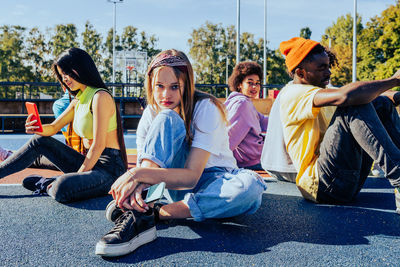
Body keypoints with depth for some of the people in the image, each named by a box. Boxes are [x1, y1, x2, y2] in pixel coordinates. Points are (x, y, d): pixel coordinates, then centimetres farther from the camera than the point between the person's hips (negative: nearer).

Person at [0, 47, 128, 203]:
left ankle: (45, 184, -1)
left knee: (62, 187, -34)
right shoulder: (78, 101, 13)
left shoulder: (100, 97, -15)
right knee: (40, 141, 9)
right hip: (91, 162, 9)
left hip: (109, 168, -9)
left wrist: (78, 175, -16)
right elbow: (53, 128, 17)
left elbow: (98, 145, -19)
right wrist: (37, 129, -5)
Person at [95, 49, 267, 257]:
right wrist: (137, 184, -38)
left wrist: (138, 174, -39)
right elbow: (144, 167, -13)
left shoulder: (206, 108, -18)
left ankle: (152, 214, -35)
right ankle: (135, 209, -39)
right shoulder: (152, 113, -5)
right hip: (177, 183, 2)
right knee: (167, 119, -25)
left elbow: (192, 176, -28)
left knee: (251, 185, -39)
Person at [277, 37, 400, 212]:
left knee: (382, 102, 6)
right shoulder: (293, 94, -11)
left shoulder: (321, 89, 19)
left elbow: (373, 93, 12)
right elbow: (345, 96, -29)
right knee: (354, 107, -25)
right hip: (322, 184, -9)